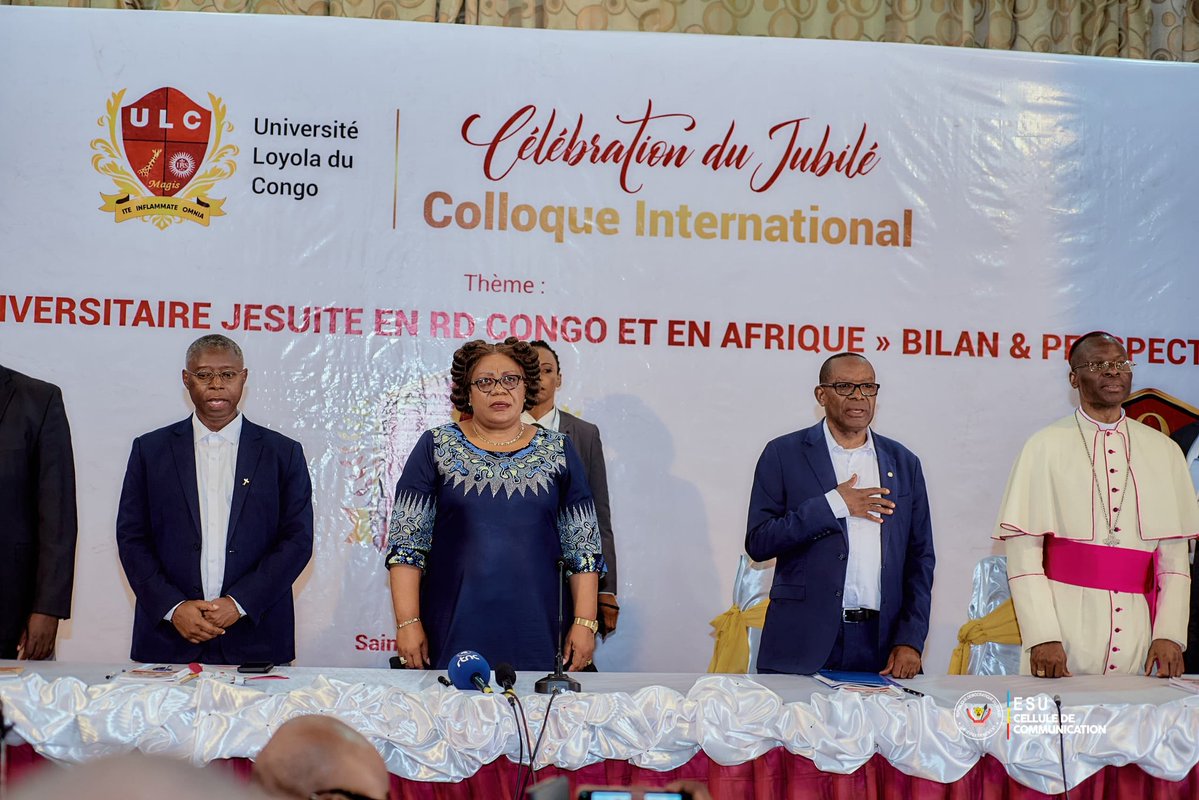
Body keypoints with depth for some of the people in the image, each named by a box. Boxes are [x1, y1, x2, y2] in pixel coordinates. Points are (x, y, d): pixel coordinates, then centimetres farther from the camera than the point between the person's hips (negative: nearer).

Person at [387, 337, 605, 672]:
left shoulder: (558, 451, 8)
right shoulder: (436, 447, 4)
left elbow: (582, 545, 6)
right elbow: (407, 542, 1)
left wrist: (585, 622, -1)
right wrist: (408, 622, -6)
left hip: (534, 633, 1)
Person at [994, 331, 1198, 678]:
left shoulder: (1163, 451, 10)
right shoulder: (1046, 446, 1)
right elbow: (1022, 554, -4)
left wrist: (1170, 635, -3)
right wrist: (1042, 637, -14)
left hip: (1137, 632, 3)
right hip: (1066, 628, -3)